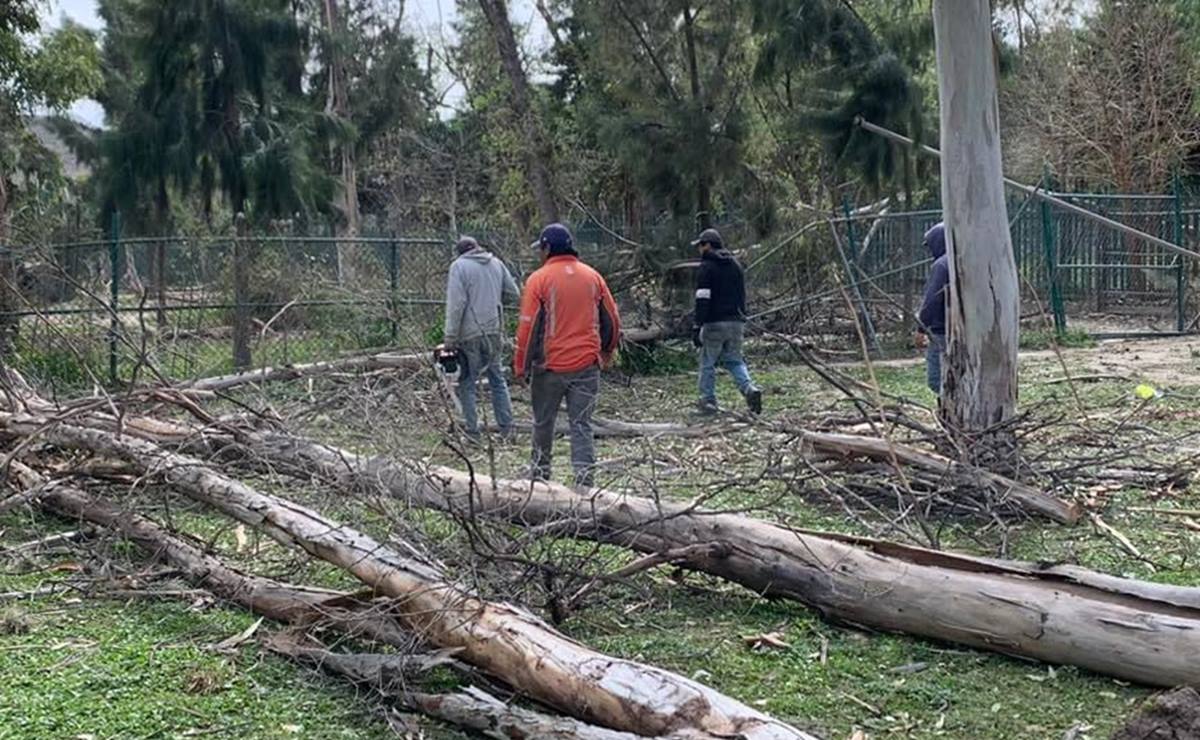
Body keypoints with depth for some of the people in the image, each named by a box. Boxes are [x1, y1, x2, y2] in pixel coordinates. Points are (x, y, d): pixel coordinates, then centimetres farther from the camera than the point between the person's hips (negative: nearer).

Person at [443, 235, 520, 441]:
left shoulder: (459, 266, -7)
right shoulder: (496, 263, 8)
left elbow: (455, 304, -14)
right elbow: (513, 294, 10)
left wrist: (450, 337, -12)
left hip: (469, 333, -5)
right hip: (493, 331, 5)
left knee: (466, 383, 4)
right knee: (497, 379, 15)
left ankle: (472, 431, 5)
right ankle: (506, 428, 15)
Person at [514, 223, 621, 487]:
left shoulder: (539, 279, -7)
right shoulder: (593, 277, 5)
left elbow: (528, 327, -9)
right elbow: (612, 321, 10)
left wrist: (521, 365, 1)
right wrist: (605, 353, 24)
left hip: (549, 366, -2)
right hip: (587, 366, 3)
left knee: (543, 422, 15)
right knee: (582, 424, 4)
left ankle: (540, 473, 28)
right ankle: (585, 478, -6)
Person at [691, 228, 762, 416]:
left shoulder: (706, 267, -8)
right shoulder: (735, 265, 14)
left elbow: (702, 300, -15)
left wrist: (697, 327, -15)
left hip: (714, 323, -6)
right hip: (736, 322, 6)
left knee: (707, 363, 6)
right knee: (734, 360, 14)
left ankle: (708, 402, 6)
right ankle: (749, 389, -10)